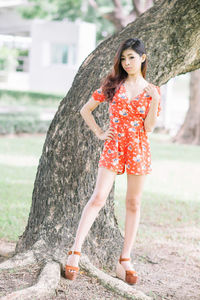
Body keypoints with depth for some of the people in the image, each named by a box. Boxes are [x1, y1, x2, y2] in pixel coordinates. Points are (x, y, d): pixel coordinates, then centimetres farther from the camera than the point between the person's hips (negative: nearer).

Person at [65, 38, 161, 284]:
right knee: (99, 197, -12)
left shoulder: (153, 91, 6)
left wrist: (154, 100, -12)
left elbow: (149, 128, -2)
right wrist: (99, 133, 2)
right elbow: (85, 110, 10)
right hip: (113, 147, -1)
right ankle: (75, 252, -10)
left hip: (139, 150, 1)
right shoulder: (112, 84, 5)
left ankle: (125, 261, 10)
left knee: (133, 203, 4)